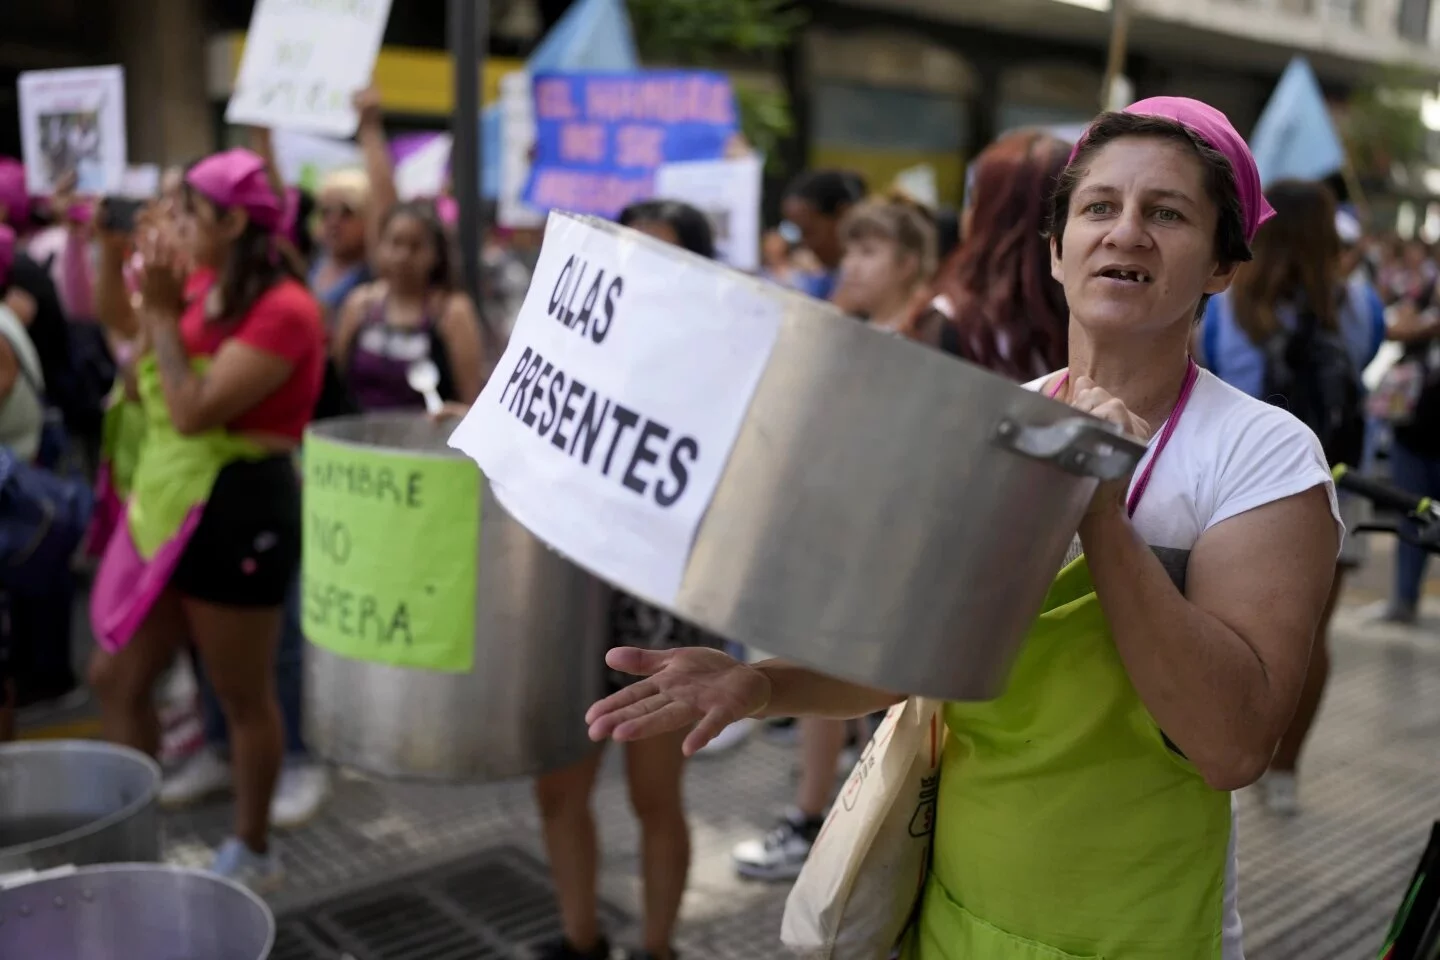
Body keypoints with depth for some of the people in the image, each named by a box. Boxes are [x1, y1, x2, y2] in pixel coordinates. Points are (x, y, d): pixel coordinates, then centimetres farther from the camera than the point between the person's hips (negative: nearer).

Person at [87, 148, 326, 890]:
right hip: (173, 505, 9)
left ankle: (252, 854, 26)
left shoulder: (283, 309, -18)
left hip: (237, 509, -9)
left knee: (243, 697, 7)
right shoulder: (203, 289, 7)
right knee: (116, 678, 15)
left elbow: (193, 411, -25)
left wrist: (163, 309, -18)